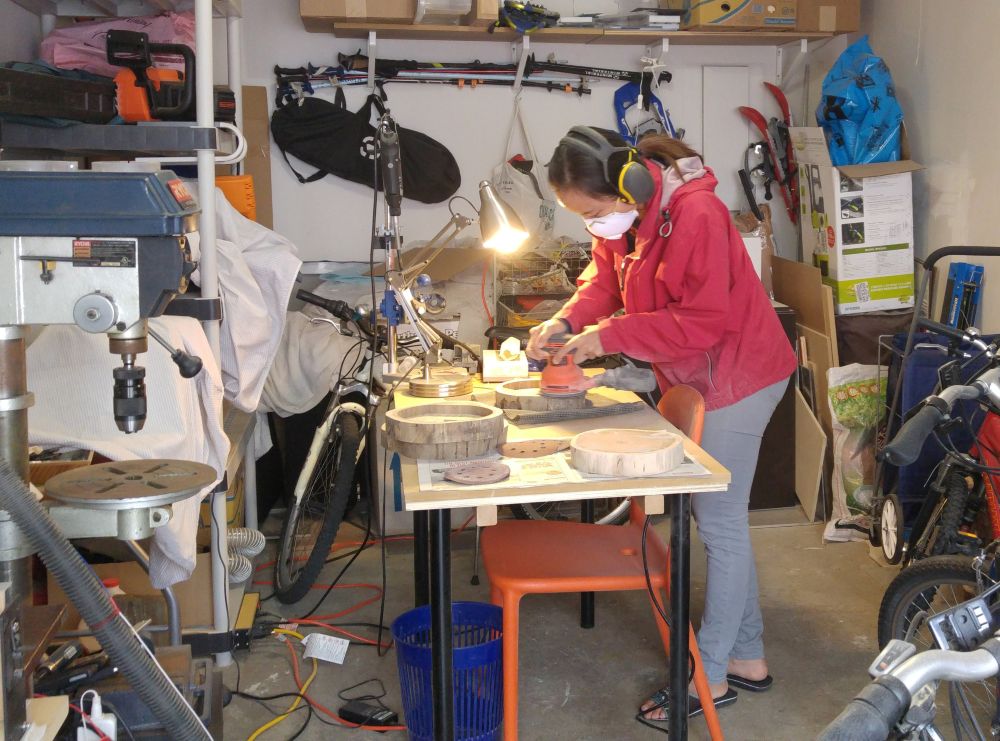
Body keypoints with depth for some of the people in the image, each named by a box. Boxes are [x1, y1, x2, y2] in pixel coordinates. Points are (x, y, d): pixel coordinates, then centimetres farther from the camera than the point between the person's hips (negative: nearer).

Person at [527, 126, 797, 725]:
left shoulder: (695, 215, -27)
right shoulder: (625, 216, 0)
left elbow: (704, 320, -27)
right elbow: (604, 279, 7)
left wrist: (610, 337, -25)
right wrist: (567, 322, -12)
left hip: (735, 376, -9)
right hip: (693, 378, 9)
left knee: (720, 524, -2)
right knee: (721, 520, 15)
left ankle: (710, 678, 11)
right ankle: (748, 658, 29)